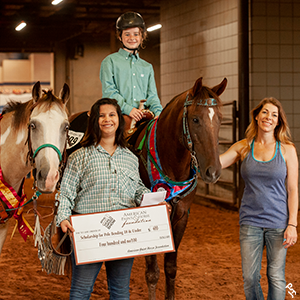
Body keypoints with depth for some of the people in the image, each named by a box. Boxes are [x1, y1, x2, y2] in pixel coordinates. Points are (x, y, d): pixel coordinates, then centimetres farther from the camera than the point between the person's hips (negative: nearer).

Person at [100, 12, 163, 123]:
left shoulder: (147, 67, 24)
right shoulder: (110, 61, 11)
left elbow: (152, 95, 18)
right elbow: (108, 91, 0)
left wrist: (158, 112, -4)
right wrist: (128, 109, -15)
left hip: (143, 117, 4)